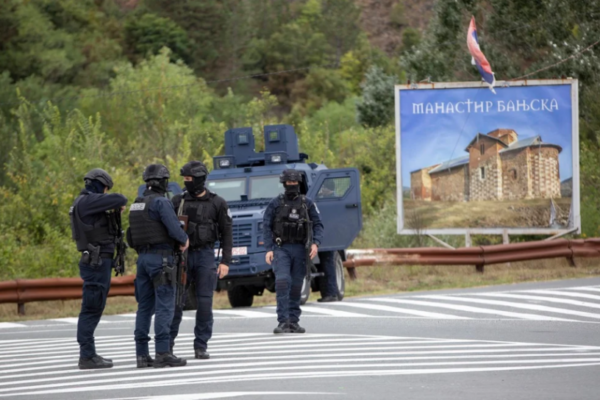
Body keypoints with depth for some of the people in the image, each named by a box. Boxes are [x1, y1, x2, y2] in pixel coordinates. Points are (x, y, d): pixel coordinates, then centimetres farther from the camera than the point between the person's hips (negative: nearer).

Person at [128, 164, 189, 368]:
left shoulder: (137, 205, 14)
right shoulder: (161, 202, -11)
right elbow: (174, 228, -19)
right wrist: (184, 240, 0)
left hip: (142, 258, 8)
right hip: (161, 258, -8)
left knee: (145, 307, 9)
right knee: (164, 306, -8)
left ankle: (142, 354, 7)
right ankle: (162, 353, -13)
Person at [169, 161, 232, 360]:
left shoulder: (217, 203, 1)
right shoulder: (178, 201, 5)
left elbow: (226, 234, 2)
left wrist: (225, 262, -6)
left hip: (205, 255, -1)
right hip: (182, 255, 1)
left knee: (204, 302, -3)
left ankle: (201, 346, 4)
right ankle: (167, 343, 8)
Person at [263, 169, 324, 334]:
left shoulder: (307, 204, 7)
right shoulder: (275, 204, 3)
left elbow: (318, 225, 6)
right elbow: (266, 226, 1)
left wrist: (316, 243, -11)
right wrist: (269, 249, -9)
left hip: (299, 249, 2)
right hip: (281, 248, -2)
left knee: (296, 286, 5)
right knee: (283, 282, -16)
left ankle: (294, 321, 13)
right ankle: (283, 322, -18)